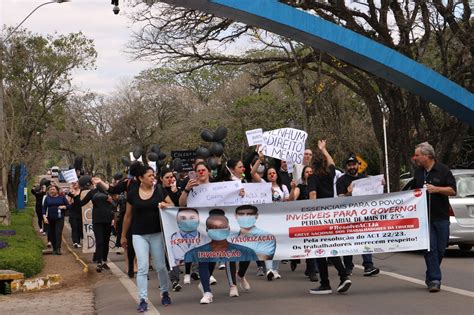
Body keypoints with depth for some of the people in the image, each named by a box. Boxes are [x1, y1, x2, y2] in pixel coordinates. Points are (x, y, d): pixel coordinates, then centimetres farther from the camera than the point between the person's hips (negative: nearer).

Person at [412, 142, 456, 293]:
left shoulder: (443, 170, -2)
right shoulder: (418, 172, 12)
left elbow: (452, 190, -6)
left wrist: (436, 189, -17)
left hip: (441, 217, -2)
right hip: (424, 217, 2)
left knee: (440, 249, 5)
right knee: (430, 248, -9)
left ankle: (431, 277, 23)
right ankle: (434, 279, -9)